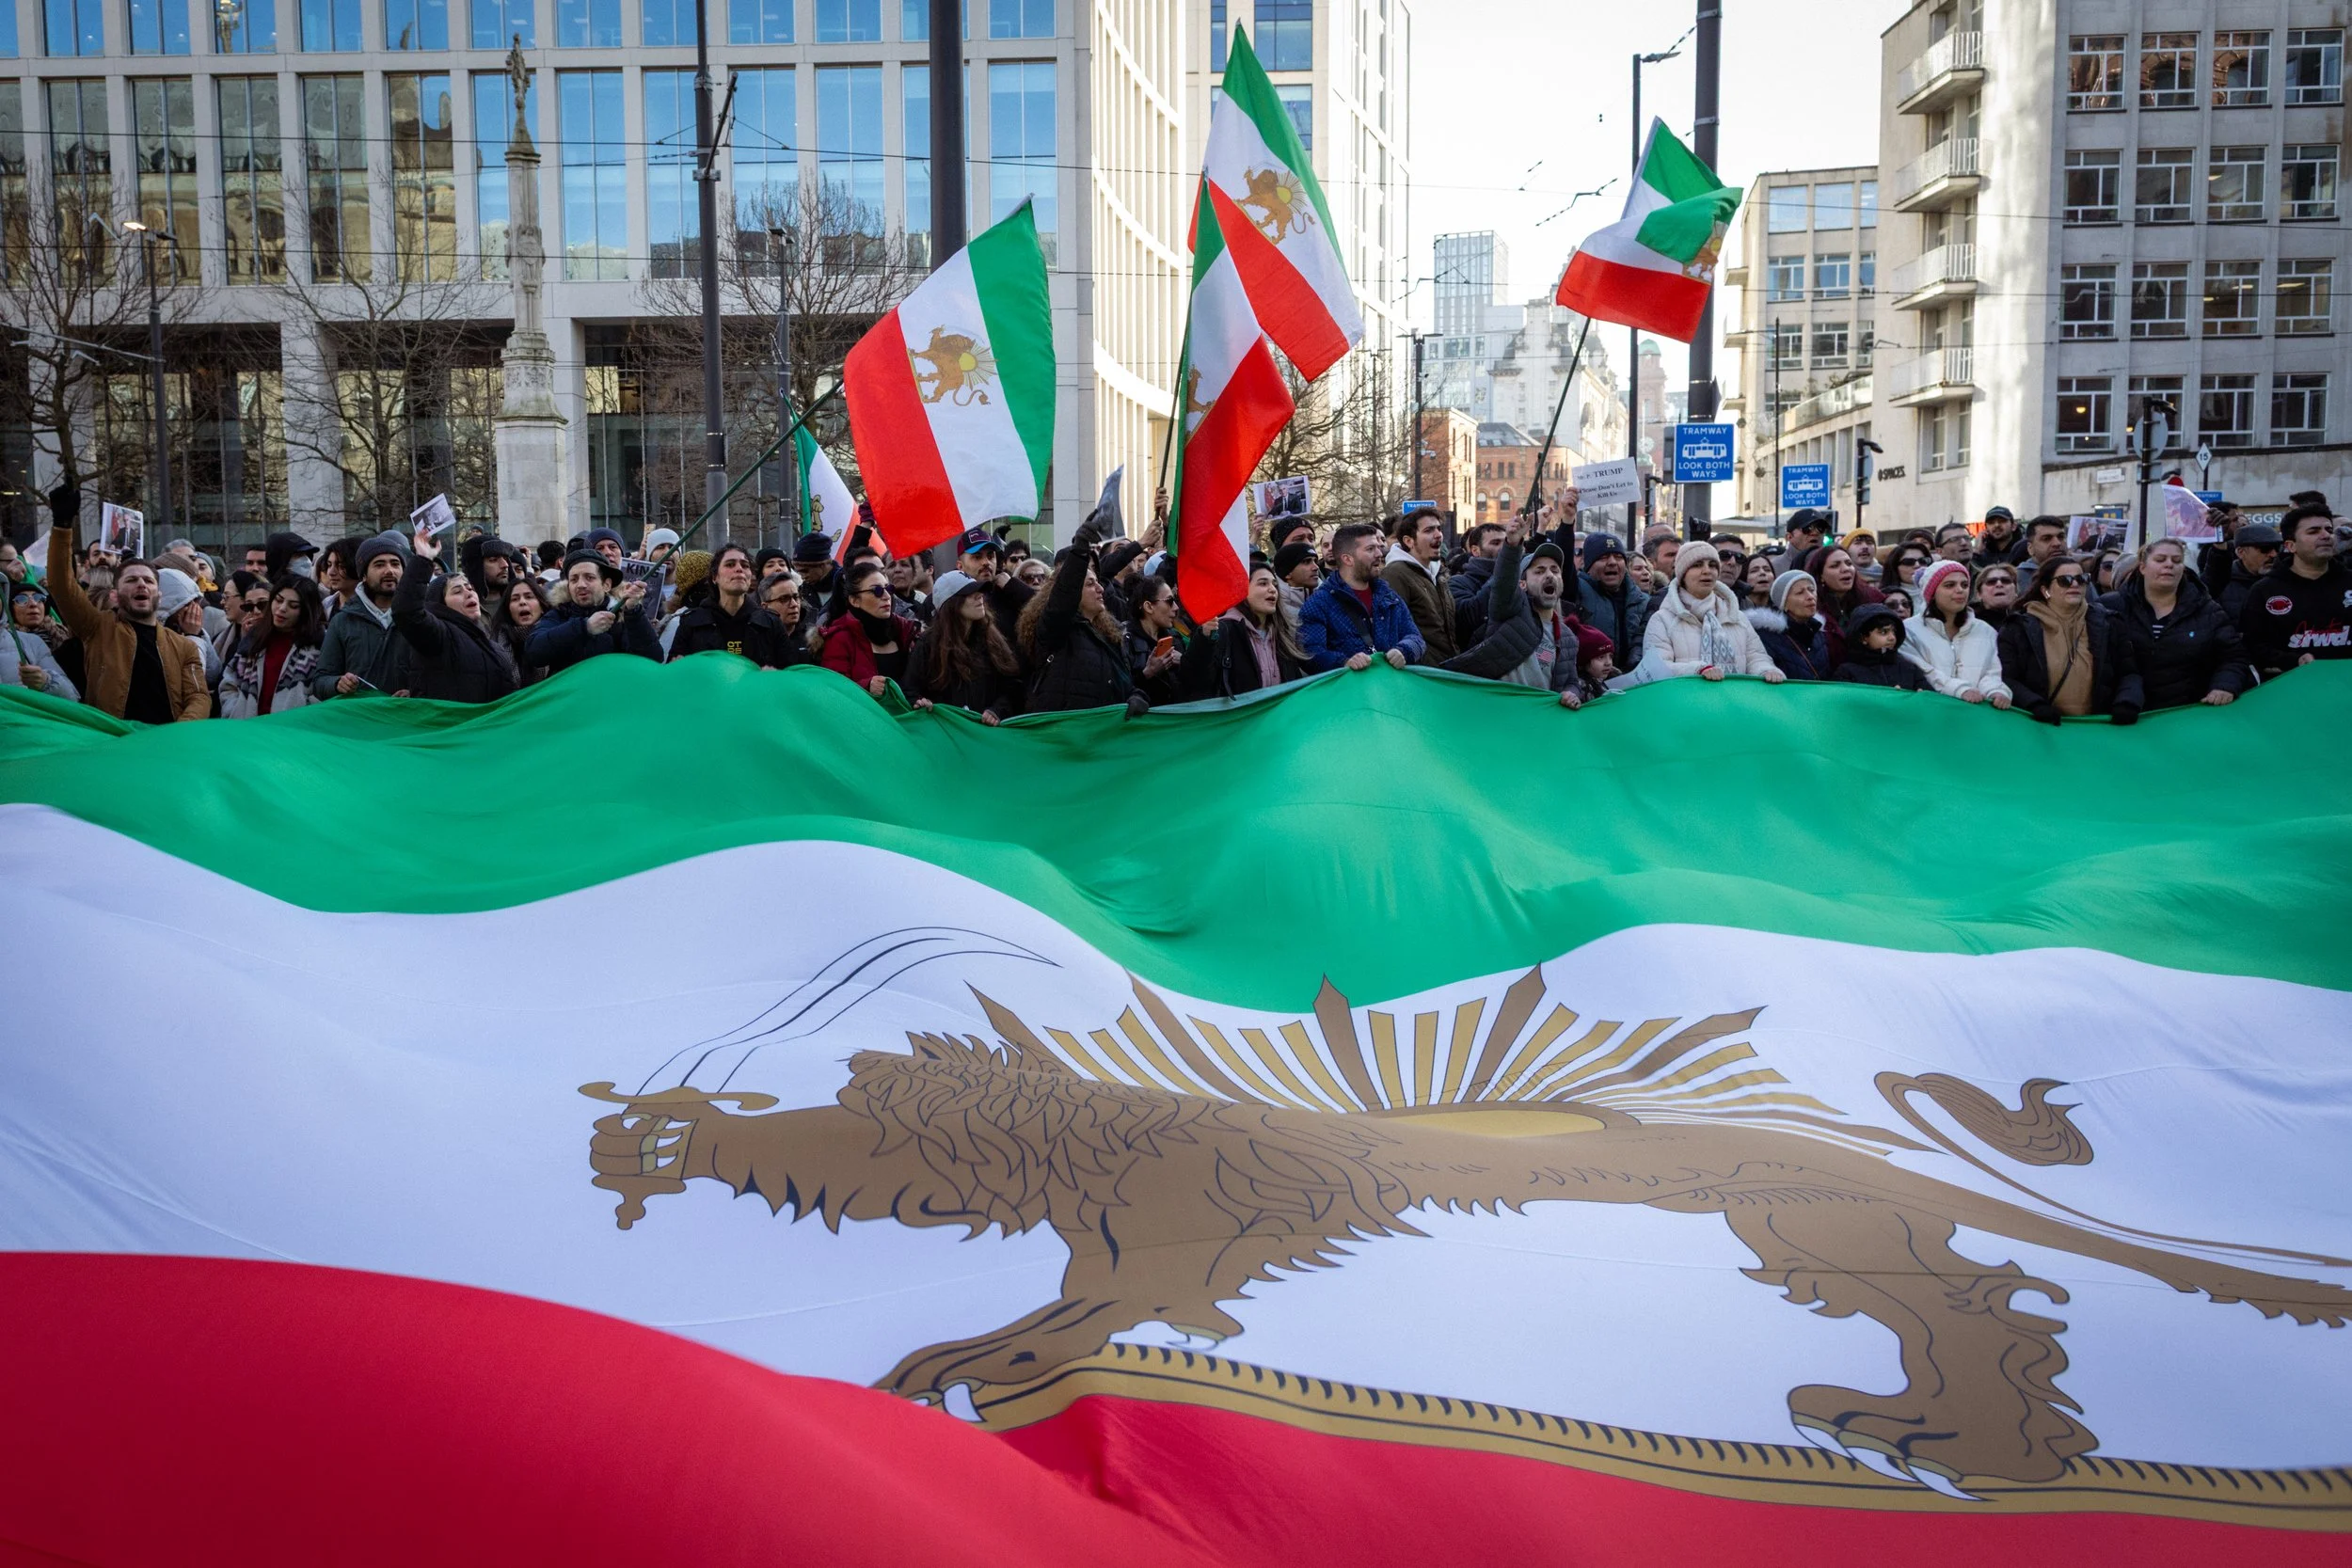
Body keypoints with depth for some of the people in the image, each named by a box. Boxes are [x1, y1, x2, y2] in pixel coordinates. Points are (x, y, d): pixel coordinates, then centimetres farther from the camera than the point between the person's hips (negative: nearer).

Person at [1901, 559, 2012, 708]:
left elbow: (1992, 674, 7)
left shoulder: (1986, 632, 19)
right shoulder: (1909, 630, 4)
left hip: (1976, 709, 3)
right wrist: (1960, 689, -20)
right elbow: (1917, 676, -7)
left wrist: (1997, 692, -16)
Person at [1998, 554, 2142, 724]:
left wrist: (2127, 703, -6)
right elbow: (2006, 679, -1)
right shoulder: (2020, 628, 5)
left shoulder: (2106, 625, 15)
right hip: (2042, 725, -4)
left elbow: (2129, 673, 15)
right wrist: (2035, 705, -18)